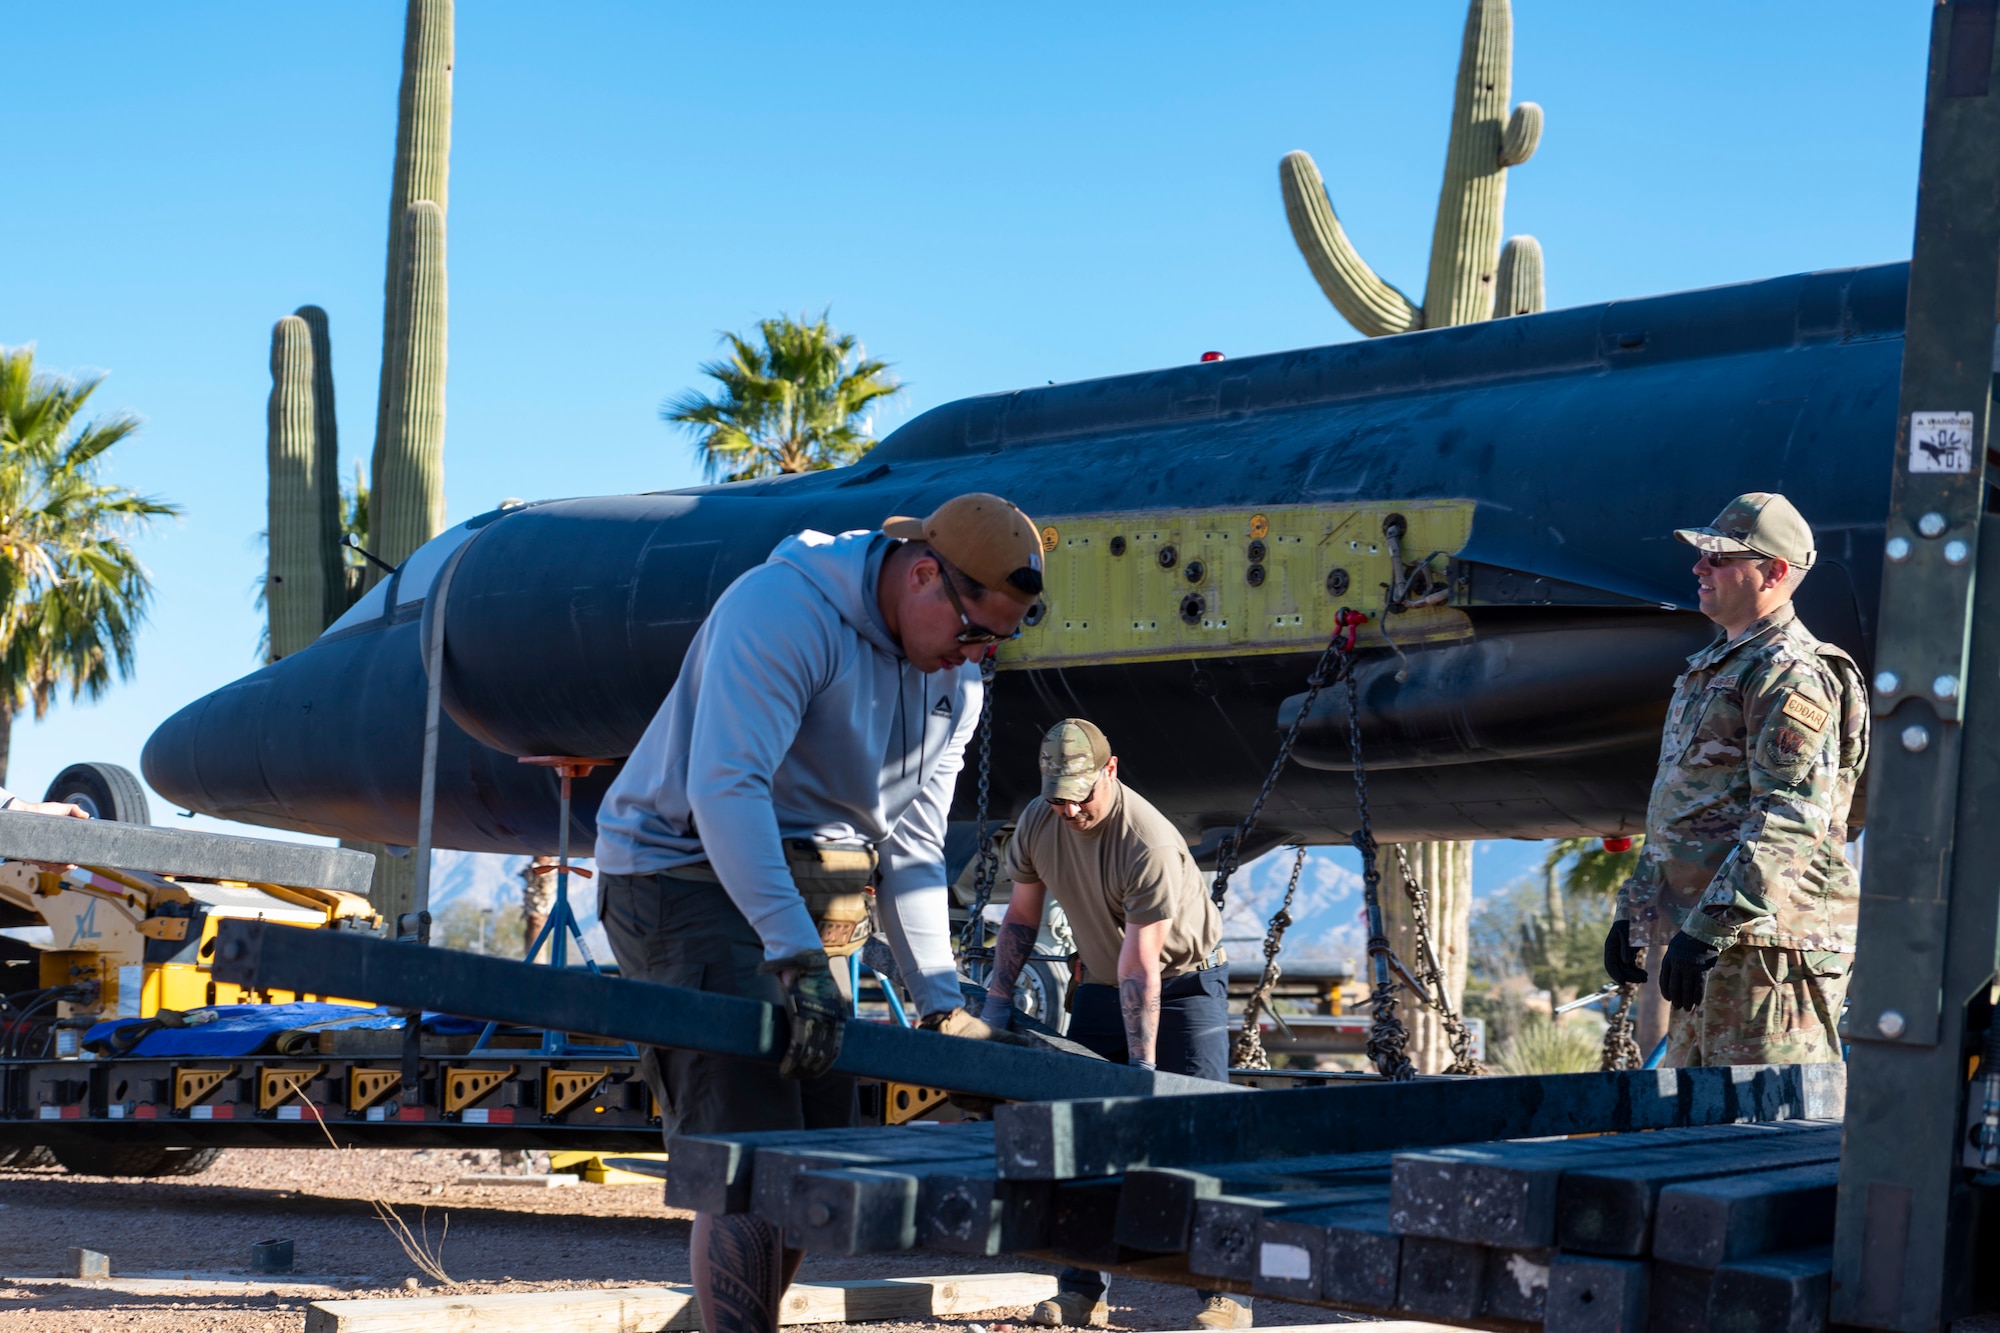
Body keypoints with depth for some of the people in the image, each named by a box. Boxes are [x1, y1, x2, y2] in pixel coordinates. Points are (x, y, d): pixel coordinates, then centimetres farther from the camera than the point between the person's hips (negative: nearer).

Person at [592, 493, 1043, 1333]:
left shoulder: (955, 683, 6)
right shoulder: (783, 609, -20)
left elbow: (911, 850, 10)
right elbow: (725, 786, -29)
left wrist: (942, 1003, 3)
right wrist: (797, 957, -34)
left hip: (807, 898, 8)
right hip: (684, 875, -8)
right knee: (749, 1146, -17)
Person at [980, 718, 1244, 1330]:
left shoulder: (1149, 844, -30)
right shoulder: (1036, 823, -10)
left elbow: (1141, 966, -31)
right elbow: (1021, 916, 5)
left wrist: (1142, 1066, -30)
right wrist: (997, 999, -2)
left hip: (1182, 980, -6)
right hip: (1101, 986, 6)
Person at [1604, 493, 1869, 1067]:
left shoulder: (1792, 675, -11)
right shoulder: (1709, 669, 22)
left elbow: (1789, 823, -21)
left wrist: (1708, 929, -26)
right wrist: (1633, 909, 24)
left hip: (1770, 939, -10)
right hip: (1715, 937, 10)